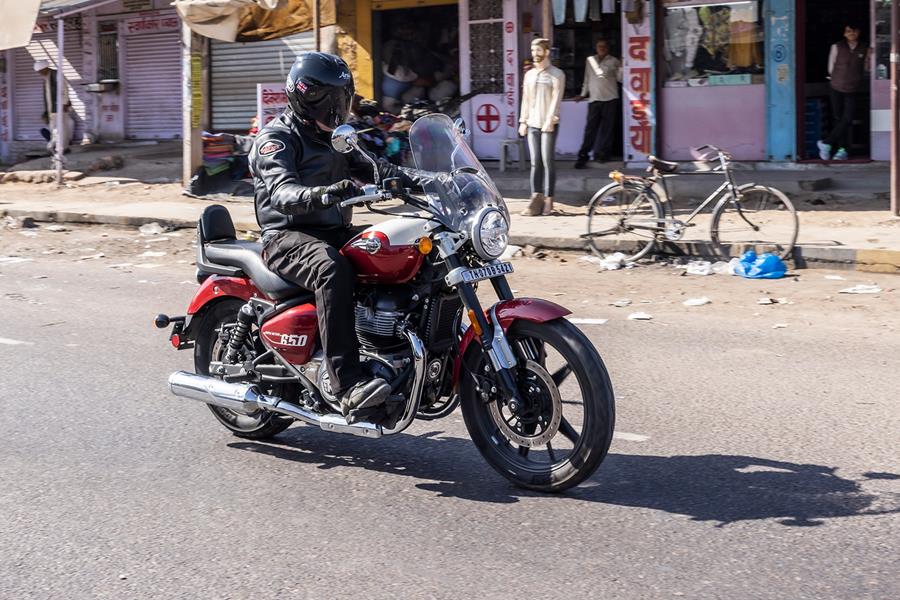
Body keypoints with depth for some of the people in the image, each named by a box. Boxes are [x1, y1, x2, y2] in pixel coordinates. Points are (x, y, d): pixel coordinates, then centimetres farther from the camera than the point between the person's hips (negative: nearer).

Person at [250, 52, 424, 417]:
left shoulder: (335, 137, 21)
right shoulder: (276, 138, -7)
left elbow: (370, 168, 17)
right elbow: (282, 192, -23)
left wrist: (415, 181, -1)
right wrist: (321, 194, -44)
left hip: (335, 231, 8)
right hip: (288, 235, -8)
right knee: (332, 269, -40)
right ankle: (347, 385, -47)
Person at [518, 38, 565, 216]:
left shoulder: (556, 74, 0)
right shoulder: (529, 74, 16)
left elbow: (556, 99, -9)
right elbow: (526, 99, 17)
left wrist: (550, 120, -18)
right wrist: (523, 121, 9)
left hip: (548, 125, -5)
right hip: (532, 124, 5)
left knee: (547, 162, -5)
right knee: (535, 163, 2)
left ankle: (548, 200, -2)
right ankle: (536, 199, 1)